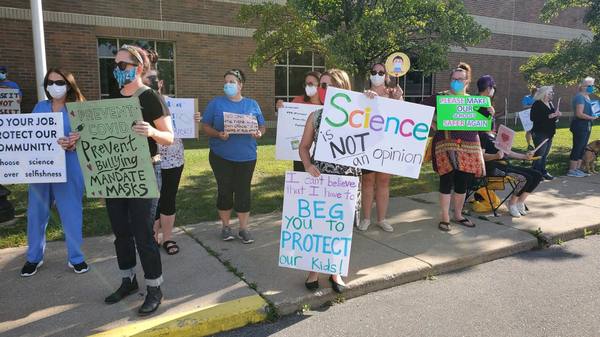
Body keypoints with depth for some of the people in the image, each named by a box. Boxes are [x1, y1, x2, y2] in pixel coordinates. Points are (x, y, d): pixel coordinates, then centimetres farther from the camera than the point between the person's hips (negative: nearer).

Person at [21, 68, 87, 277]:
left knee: (71, 214, 1)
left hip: (68, 169, -4)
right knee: (36, 214, 10)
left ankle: (75, 258, 16)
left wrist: (71, 145, -27)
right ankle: (34, 257, 27)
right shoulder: (39, 107, 11)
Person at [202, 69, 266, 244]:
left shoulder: (252, 104, 7)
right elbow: (205, 126, 0)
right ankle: (225, 226, 22)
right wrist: (218, 134, -19)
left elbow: (262, 127, 9)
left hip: (246, 157, 1)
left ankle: (243, 228, 15)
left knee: (243, 191, 3)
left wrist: (259, 133, -14)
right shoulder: (216, 103, 2)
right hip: (221, 157, -1)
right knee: (224, 190, 6)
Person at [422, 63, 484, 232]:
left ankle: (458, 215, 26)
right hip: (447, 143, -4)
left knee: (463, 183, 8)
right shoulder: (441, 97, 0)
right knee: (447, 181, -4)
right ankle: (445, 218, 7)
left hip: (469, 145, 4)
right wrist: (433, 126, -6)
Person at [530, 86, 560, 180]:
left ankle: (542, 172, 19)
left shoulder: (550, 104, 15)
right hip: (540, 133, -8)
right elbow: (533, 118, -23)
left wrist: (557, 115, 4)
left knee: (545, 154, 11)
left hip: (549, 133, 8)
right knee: (539, 154, -9)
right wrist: (549, 116, -22)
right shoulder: (537, 104, -11)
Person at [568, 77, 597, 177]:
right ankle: (572, 170, 0)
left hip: (586, 126, 10)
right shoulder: (580, 97, -14)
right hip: (580, 125, -10)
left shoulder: (587, 97, 15)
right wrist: (592, 118, -16)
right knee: (577, 148, -6)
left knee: (582, 148, 12)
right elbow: (579, 114, -21)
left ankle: (577, 169, 19)